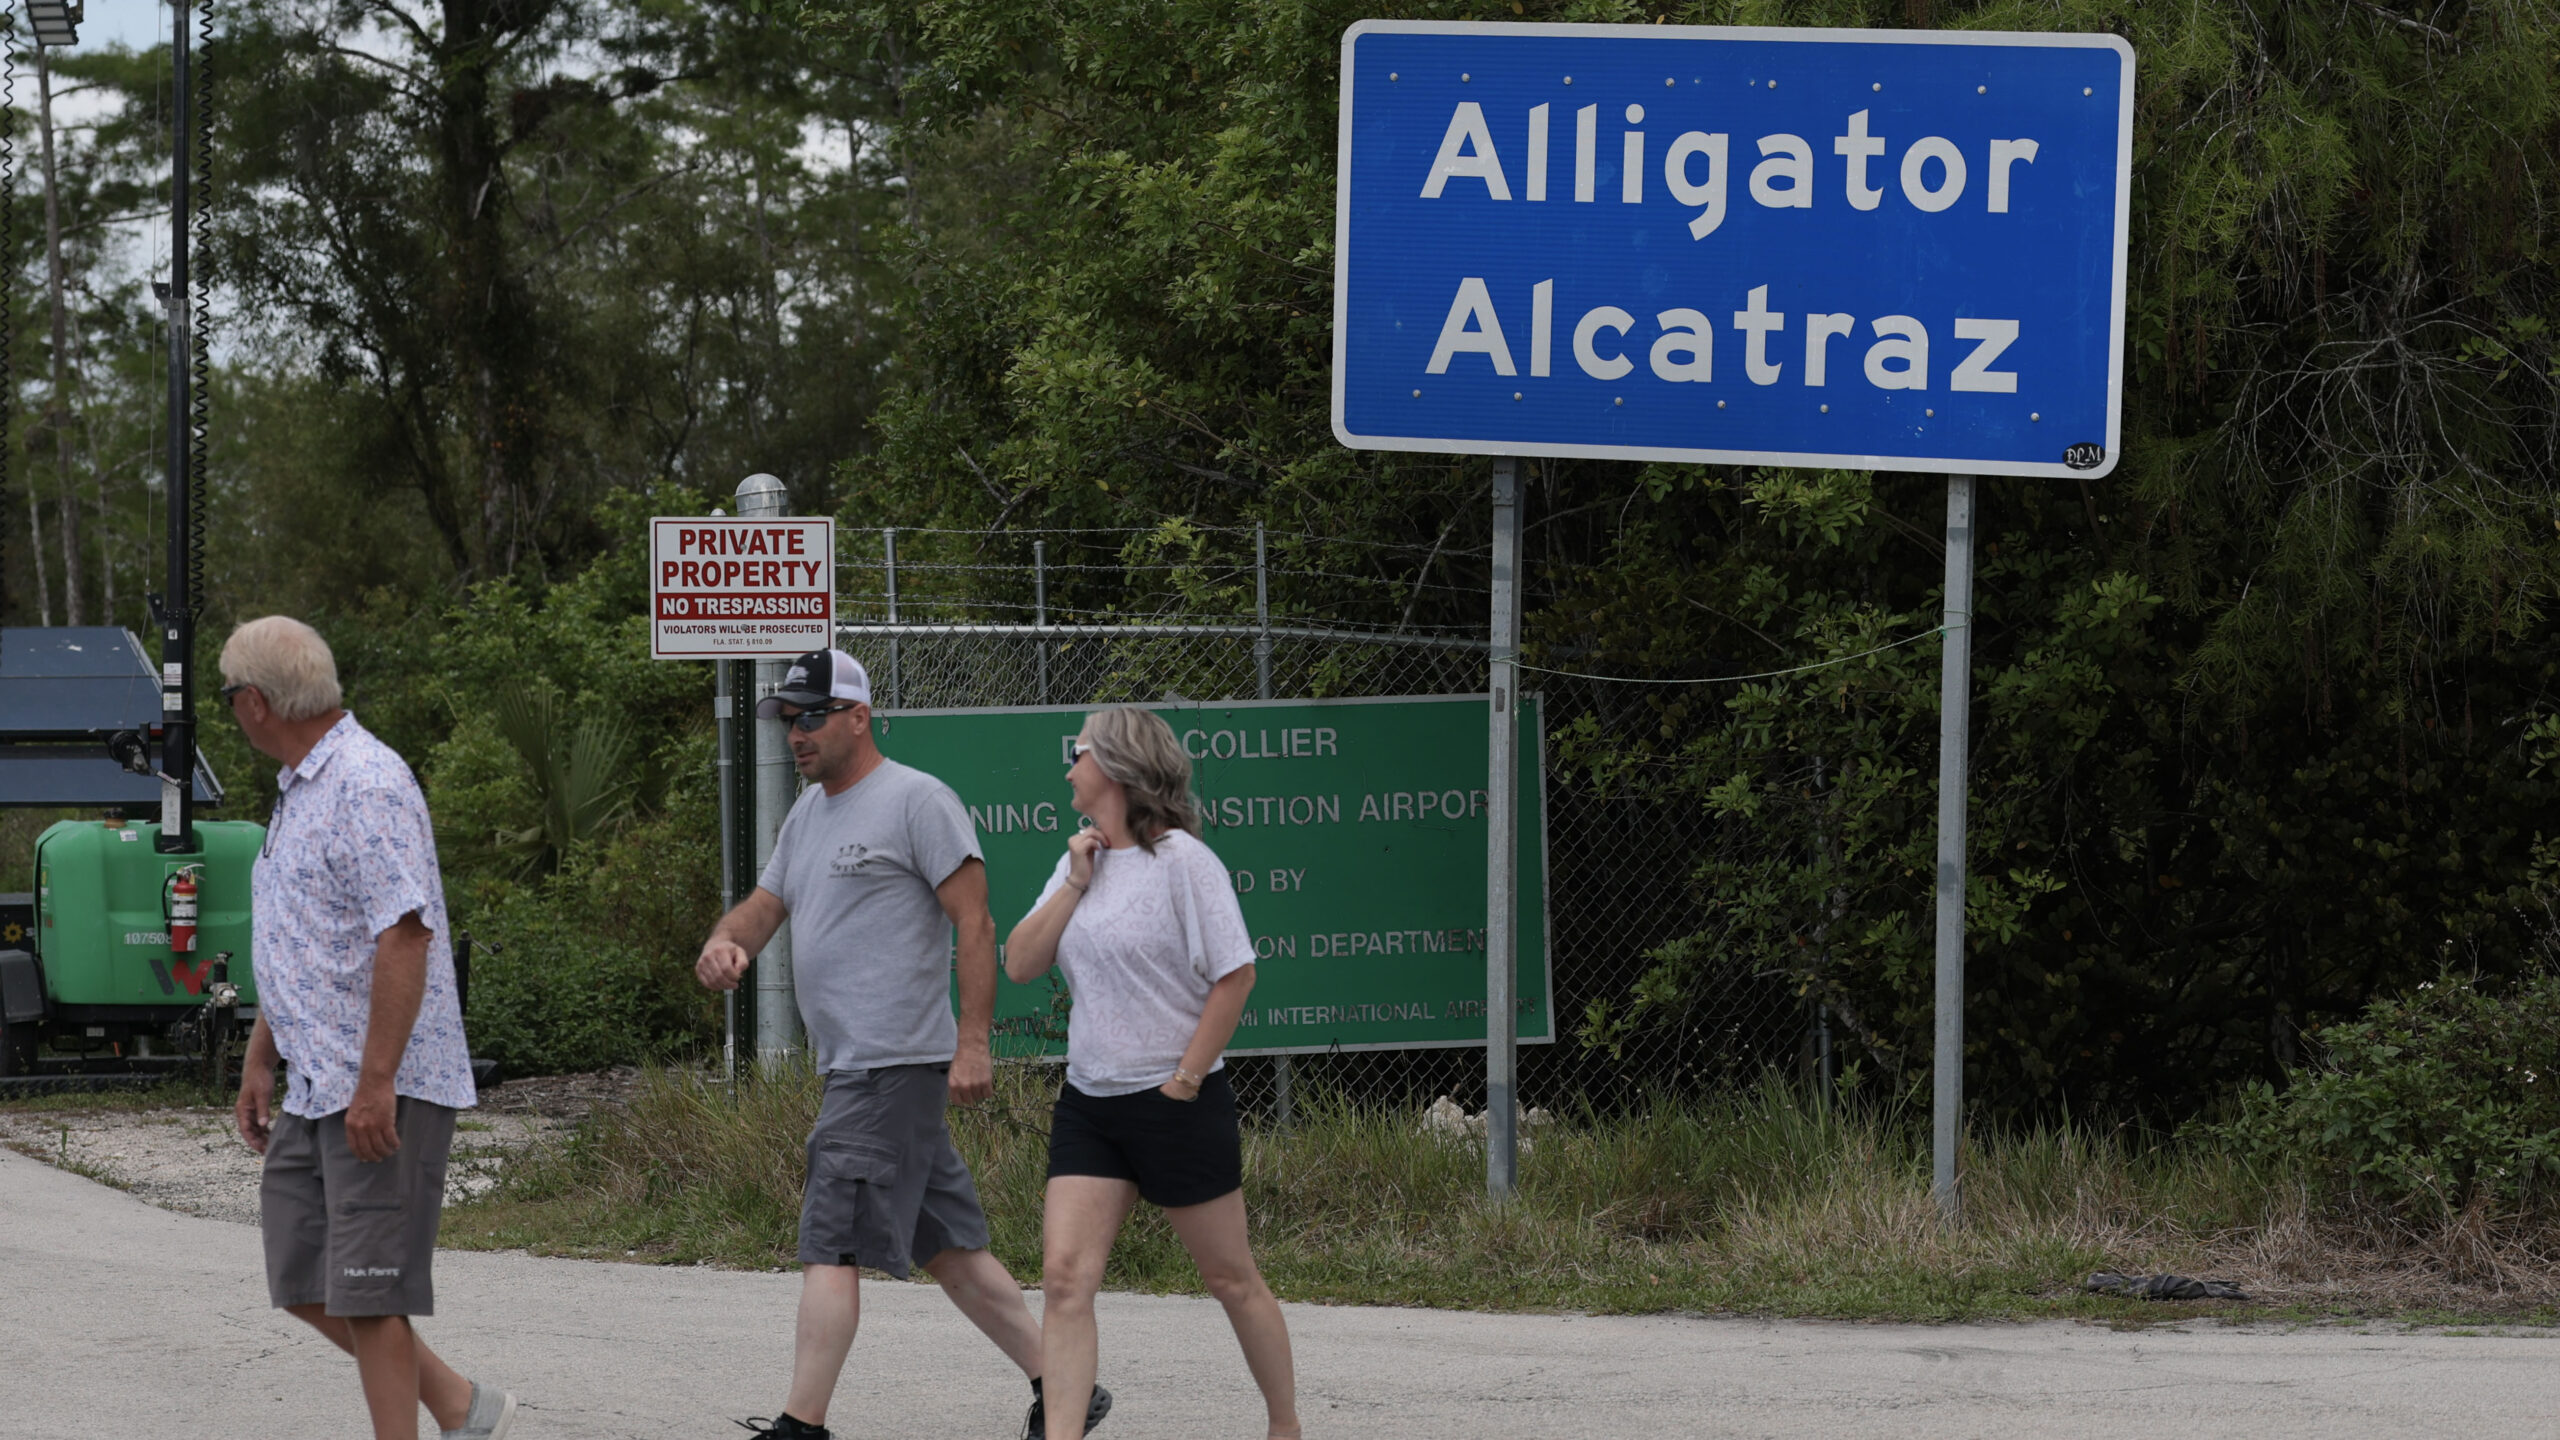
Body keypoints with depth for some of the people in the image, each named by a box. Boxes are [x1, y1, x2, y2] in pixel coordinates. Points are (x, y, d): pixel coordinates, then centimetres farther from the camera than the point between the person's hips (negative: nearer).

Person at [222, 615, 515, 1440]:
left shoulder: (367, 785, -16)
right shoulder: (300, 789, 17)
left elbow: (404, 936, -23)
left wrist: (375, 1082, -26)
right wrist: (258, 1063, 24)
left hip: (384, 1093, -10)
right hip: (313, 1090, 10)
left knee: (365, 1295, -8)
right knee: (303, 1286, 10)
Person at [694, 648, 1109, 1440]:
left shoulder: (917, 801, -8)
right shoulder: (809, 812, 20)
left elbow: (975, 924, -12)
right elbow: (766, 904, 22)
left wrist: (973, 1044, -19)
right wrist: (726, 939, -2)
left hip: (892, 1065, -9)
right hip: (853, 1067, 9)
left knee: (831, 1247, -12)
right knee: (946, 1246, 11)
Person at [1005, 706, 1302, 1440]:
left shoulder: (1180, 859, -12)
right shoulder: (1081, 861, 10)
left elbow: (1235, 974, -14)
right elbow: (1020, 963, 5)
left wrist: (1184, 1080, -13)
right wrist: (1074, 885, -5)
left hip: (1177, 1103, -6)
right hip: (1088, 1103, 6)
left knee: (1231, 1278, 7)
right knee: (1064, 1275, -9)